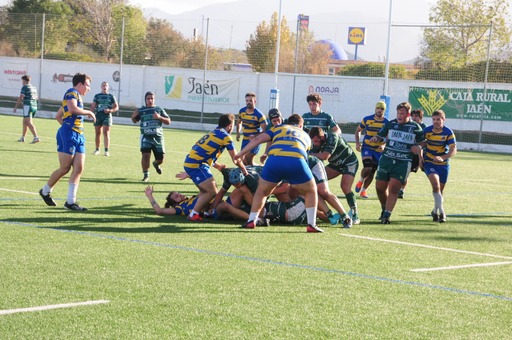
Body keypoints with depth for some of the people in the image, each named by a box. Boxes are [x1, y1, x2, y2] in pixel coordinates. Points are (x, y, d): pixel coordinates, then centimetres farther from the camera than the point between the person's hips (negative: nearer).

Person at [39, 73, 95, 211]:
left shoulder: (76, 96, 24)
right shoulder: (72, 93, -6)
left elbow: (58, 116, 29)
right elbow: (72, 109, -26)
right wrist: (89, 112, -14)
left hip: (78, 135, 10)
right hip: (69, 135, -10)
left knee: (79, 168, -1)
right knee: (65, 169, -3)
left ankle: (70, 201, -1)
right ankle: (46, 191, 17)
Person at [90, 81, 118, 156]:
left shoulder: (111, 96, 7)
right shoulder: (97, 96, 13)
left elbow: (116, 107, 7)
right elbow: (93, 106, 11)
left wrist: (110, 110, -12)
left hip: (107, 116, -2)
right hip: (98, 116, 3)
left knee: (106, 133, -11)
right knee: (98, 133, 6)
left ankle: (106, 150, -13)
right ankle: (97, 149, 18)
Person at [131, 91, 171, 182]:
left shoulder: (159, 109, 5)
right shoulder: (141, 110, 4)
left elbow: (168, 121, 4)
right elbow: (135, 121, 16)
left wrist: (159, 117, -15)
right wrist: (133, 116, -8)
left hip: (158, 137, 2)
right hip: (146, 137, -1)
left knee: (160, 158, 5)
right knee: (145, 155, -20)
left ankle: (156, 164, 44)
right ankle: (146, 175, -2)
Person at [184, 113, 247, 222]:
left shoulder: (214, 133, 20)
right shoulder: (225, 137, -7)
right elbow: (236, 159, -3)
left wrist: (218, 166, 30)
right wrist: (244, 169, 13)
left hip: (190, 162, 9)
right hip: (196, 165, -9)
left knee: (205, 191, 19)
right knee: (212, 192, -9)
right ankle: (193, 214, -8)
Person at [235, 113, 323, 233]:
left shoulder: (278, 128, 31)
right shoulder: (305, 136, 34)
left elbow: (257, 139, 19)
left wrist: (241, 153, 19)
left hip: (274, 160, 0)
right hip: (297, 161, 0)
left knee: (261, 192, 24)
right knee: (311, 192, 22)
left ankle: (251, 221, 17)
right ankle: (311, 225, 13)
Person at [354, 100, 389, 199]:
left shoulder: (387, 123, -2)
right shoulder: (367, 119, -2)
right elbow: (358, 131, 11)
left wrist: (383, 145, -17)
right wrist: (357, 143, -2)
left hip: (379, 150, 2)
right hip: (367, 147, -2)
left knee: (372, 172, 6)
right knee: (367, 167, -23)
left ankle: (363, 190, 25)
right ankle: (361, 181, 8)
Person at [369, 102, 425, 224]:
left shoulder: (415, 127, 2)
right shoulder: (390, 124, 7)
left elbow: (421, 142, 13)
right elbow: (381, 135, 13)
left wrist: (418, 147, -9)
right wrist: (376, 138, -9)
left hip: (403, 163, -3)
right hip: (386, 159, 3)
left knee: (394, 188, -14)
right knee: (380, 187, 3)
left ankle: (386, 215, -11)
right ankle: (385, 208, 29)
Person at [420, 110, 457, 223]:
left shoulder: (448, 132, -12)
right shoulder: (427, 131, -8)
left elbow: (453, 150, -17)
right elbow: (422, 143, 8)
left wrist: (442, 157, -32)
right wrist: (421, 156, -7)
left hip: (443, 163, 1)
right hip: (429, 162, -1)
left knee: (440, 189, 10)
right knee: (435, 183, -23)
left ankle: (435, 211, 34)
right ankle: (441, 212, -21)